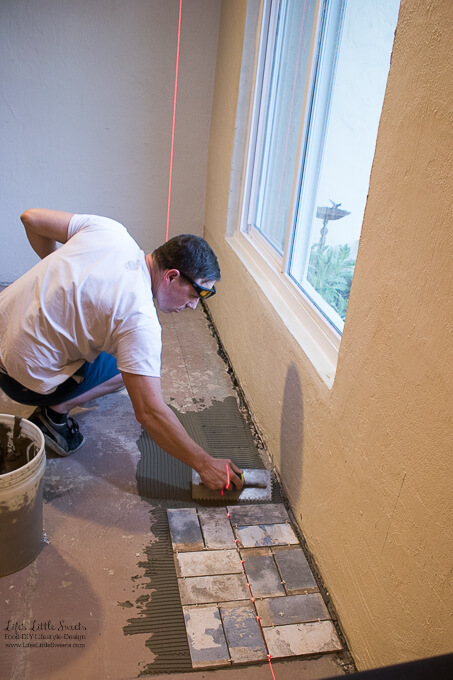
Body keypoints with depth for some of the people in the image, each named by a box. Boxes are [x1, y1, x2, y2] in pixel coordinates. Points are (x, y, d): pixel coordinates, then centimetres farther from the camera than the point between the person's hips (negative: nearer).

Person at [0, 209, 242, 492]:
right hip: (24, 376, -7)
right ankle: (55, 411, 1)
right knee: (132, 364, 4)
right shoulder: (140, 319, -28)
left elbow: (32, 218, 2)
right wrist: (204, 463, -20)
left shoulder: (109, 230, -9)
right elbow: (150, 412, -28)